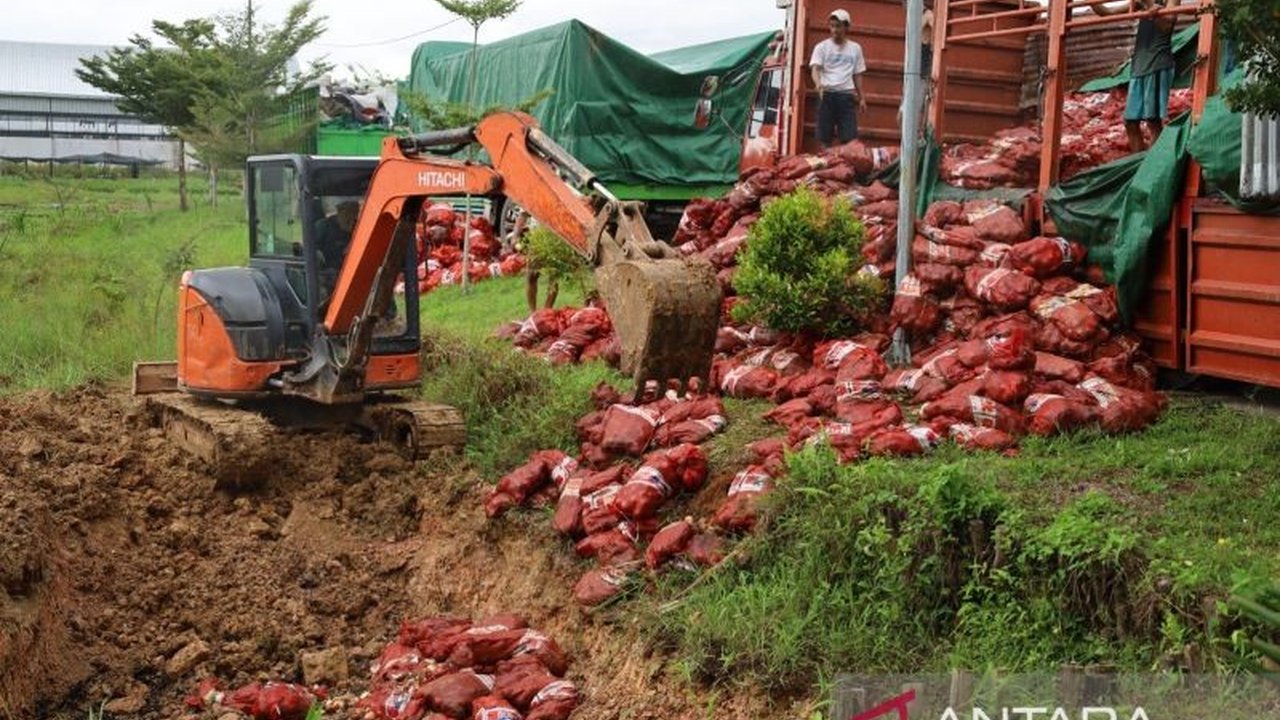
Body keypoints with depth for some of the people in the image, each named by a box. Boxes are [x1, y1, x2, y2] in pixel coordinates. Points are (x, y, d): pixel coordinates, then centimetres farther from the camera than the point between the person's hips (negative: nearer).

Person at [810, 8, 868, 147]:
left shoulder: (855, 48, 13)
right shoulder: (822, 47, 5)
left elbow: (857, 75, 17)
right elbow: (815, 69, -8)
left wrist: (862, 98, 12)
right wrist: (819, 84, -29)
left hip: (847, 95, 1)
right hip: (827, 94, -1)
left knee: (849, 137, -7)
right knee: (825, 136, 0)